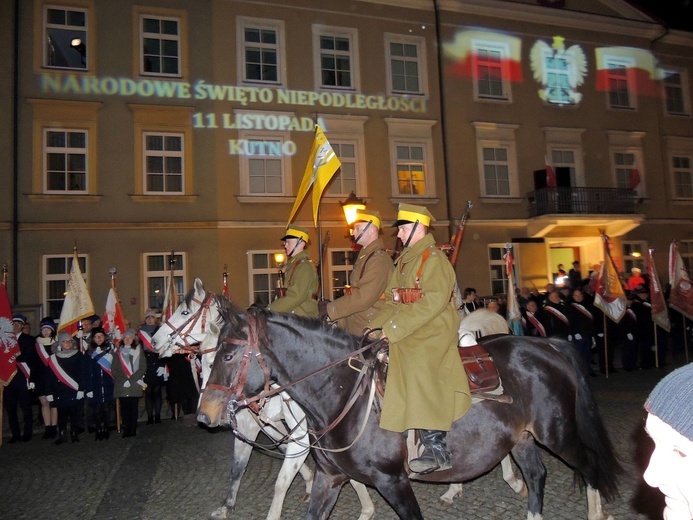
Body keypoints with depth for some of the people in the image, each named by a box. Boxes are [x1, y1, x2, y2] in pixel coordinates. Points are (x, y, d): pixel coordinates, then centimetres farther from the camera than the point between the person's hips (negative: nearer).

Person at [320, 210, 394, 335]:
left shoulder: (379, 259, -15)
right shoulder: (364, 257, 17)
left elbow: (364, 298, -23)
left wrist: (329, 309, -16)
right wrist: (332, 306, 5)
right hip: (353, 328, 9)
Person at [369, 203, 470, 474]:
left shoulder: (433, 258, -8)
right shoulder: (403, 261, 18)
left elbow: (433, 301, -20)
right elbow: (392, 301, 17)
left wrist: (394, 327, -21)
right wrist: (378, 326, -1)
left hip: (432, 333, -8)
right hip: (405, 335, 9)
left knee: (418, 372, -24)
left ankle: (436, 448, -14)